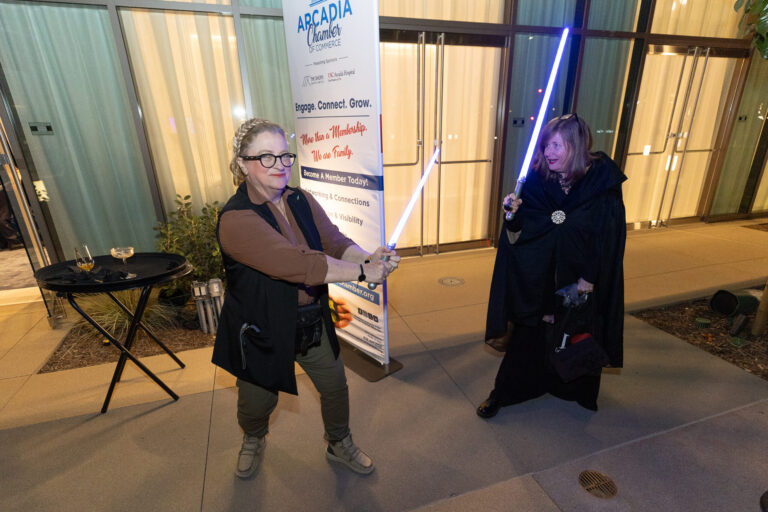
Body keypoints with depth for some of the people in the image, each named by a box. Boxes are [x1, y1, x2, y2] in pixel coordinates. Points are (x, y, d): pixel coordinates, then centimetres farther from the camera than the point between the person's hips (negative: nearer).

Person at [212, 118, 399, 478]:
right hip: (262, 332, -4)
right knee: (257, 401, 20)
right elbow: (298, 265, -37)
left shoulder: (301, 201, -3)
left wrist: (370, 257, -31)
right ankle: (253, 440, 58)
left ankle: (339, 445, 48)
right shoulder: (236, 219, -26)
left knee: (335, 386, 17)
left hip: (312, 322, 5)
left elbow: (334, 242, -10)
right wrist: (362, 272, -34)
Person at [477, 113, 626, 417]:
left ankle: (574, 388, 46)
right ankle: (503, 393, 26)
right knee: (527, 334, 8)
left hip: (579, 277, 0)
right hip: (537, 276, 1)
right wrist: (514, 213, -26)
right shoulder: (536, 179, -9)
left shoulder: (602, 180, -13)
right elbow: (519, 233, -5)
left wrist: (590, 278, -12)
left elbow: (610, 232, -9)